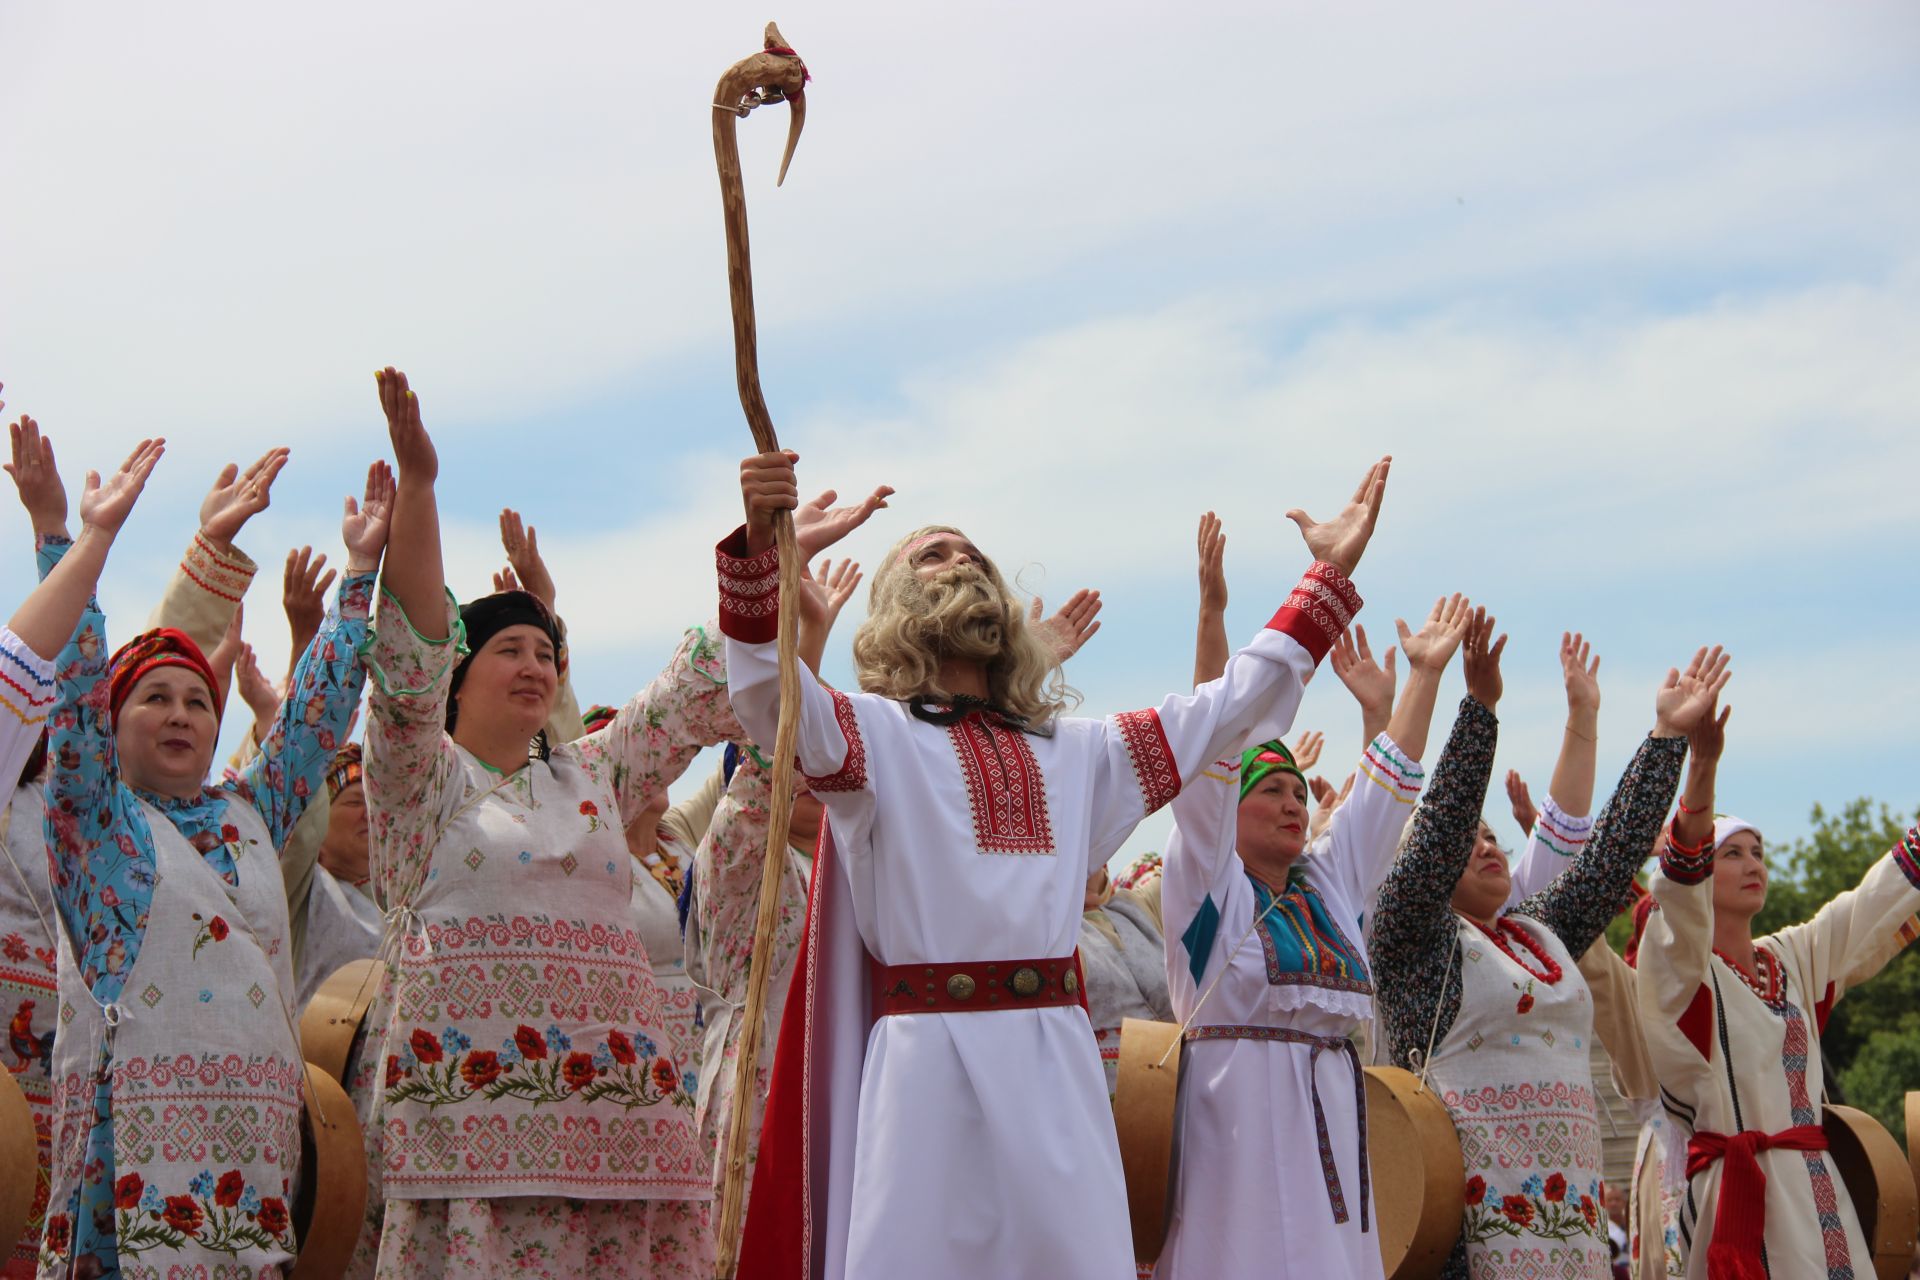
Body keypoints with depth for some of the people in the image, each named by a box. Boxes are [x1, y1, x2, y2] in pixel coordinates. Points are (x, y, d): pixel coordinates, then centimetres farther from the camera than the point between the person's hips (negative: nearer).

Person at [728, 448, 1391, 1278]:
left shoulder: (1074, 751, 24)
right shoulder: (875, 733, 8)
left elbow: (1230, 707, 27)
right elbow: (765, 693, -11)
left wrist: (1330, 576, 25)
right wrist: (766, 553, -29)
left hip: (1055, 1060, 4)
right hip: (929, 1056, -4)